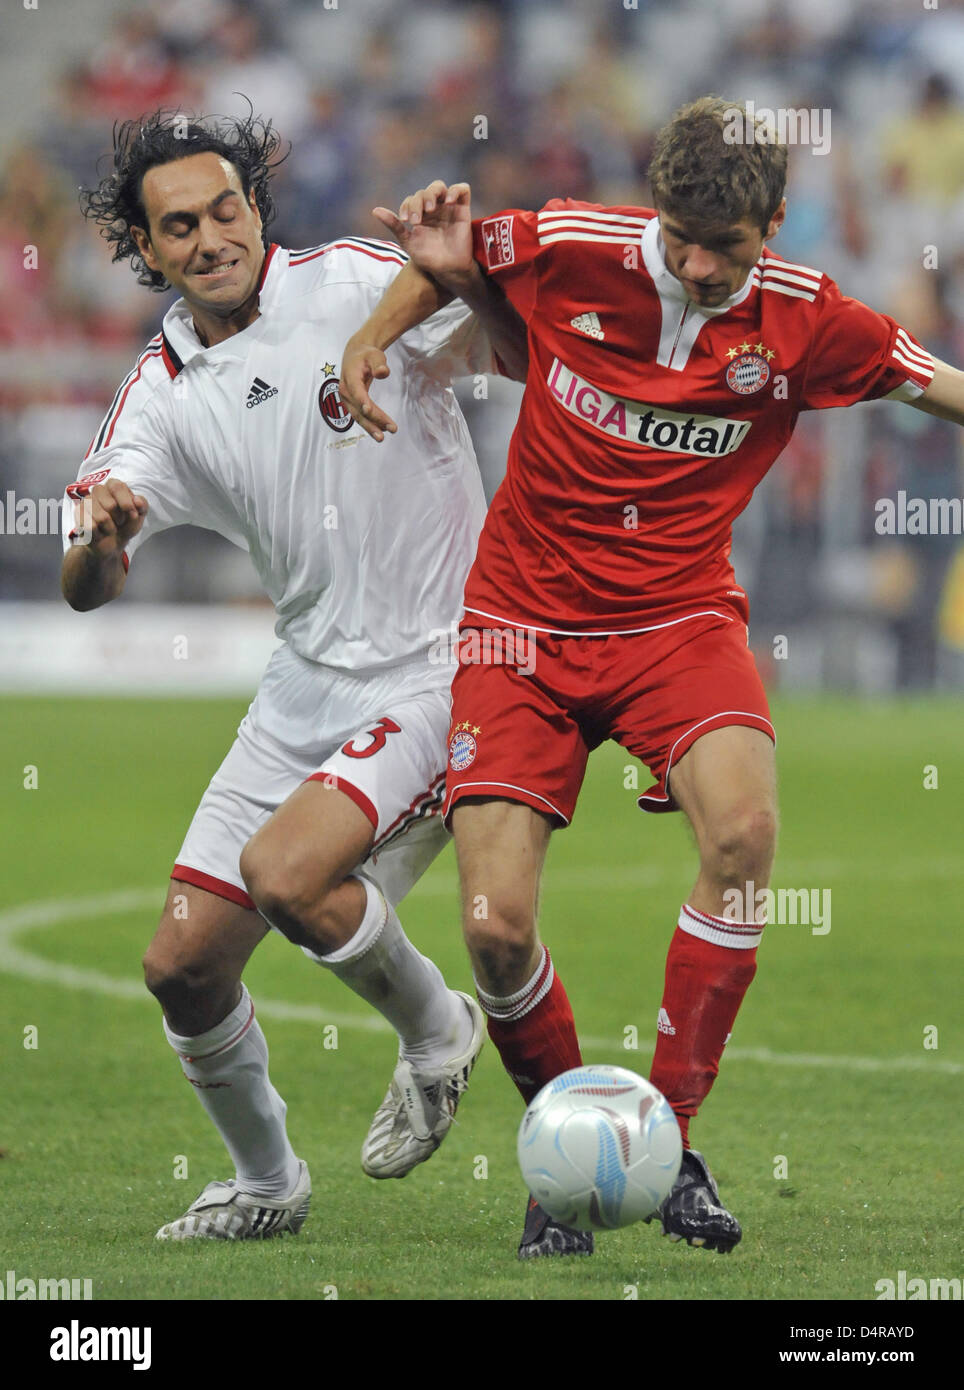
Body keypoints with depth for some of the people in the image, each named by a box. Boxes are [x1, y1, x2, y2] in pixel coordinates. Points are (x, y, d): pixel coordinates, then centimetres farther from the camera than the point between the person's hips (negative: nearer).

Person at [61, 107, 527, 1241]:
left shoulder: (354, 284, -10)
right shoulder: (162, 392, 3)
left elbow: (525, 352, -14)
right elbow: (87, 588, -4)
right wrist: (99, 531, -28)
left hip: (441, 670, -6)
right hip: (309, 682, 6)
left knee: (286, 873, -27)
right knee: (183, 965, 4)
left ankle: (434, 1031, 2)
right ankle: (264, 1184, 29)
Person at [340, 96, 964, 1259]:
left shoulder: (801, 321, -8)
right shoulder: (569, 249, -10)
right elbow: (449, 249, 10)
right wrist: (373, 337, -4)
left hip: (678, 617, 0)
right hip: (524, 624, 0)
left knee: (743, 830, -29)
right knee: (496, 931, -13)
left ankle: (666, 1136, -13)